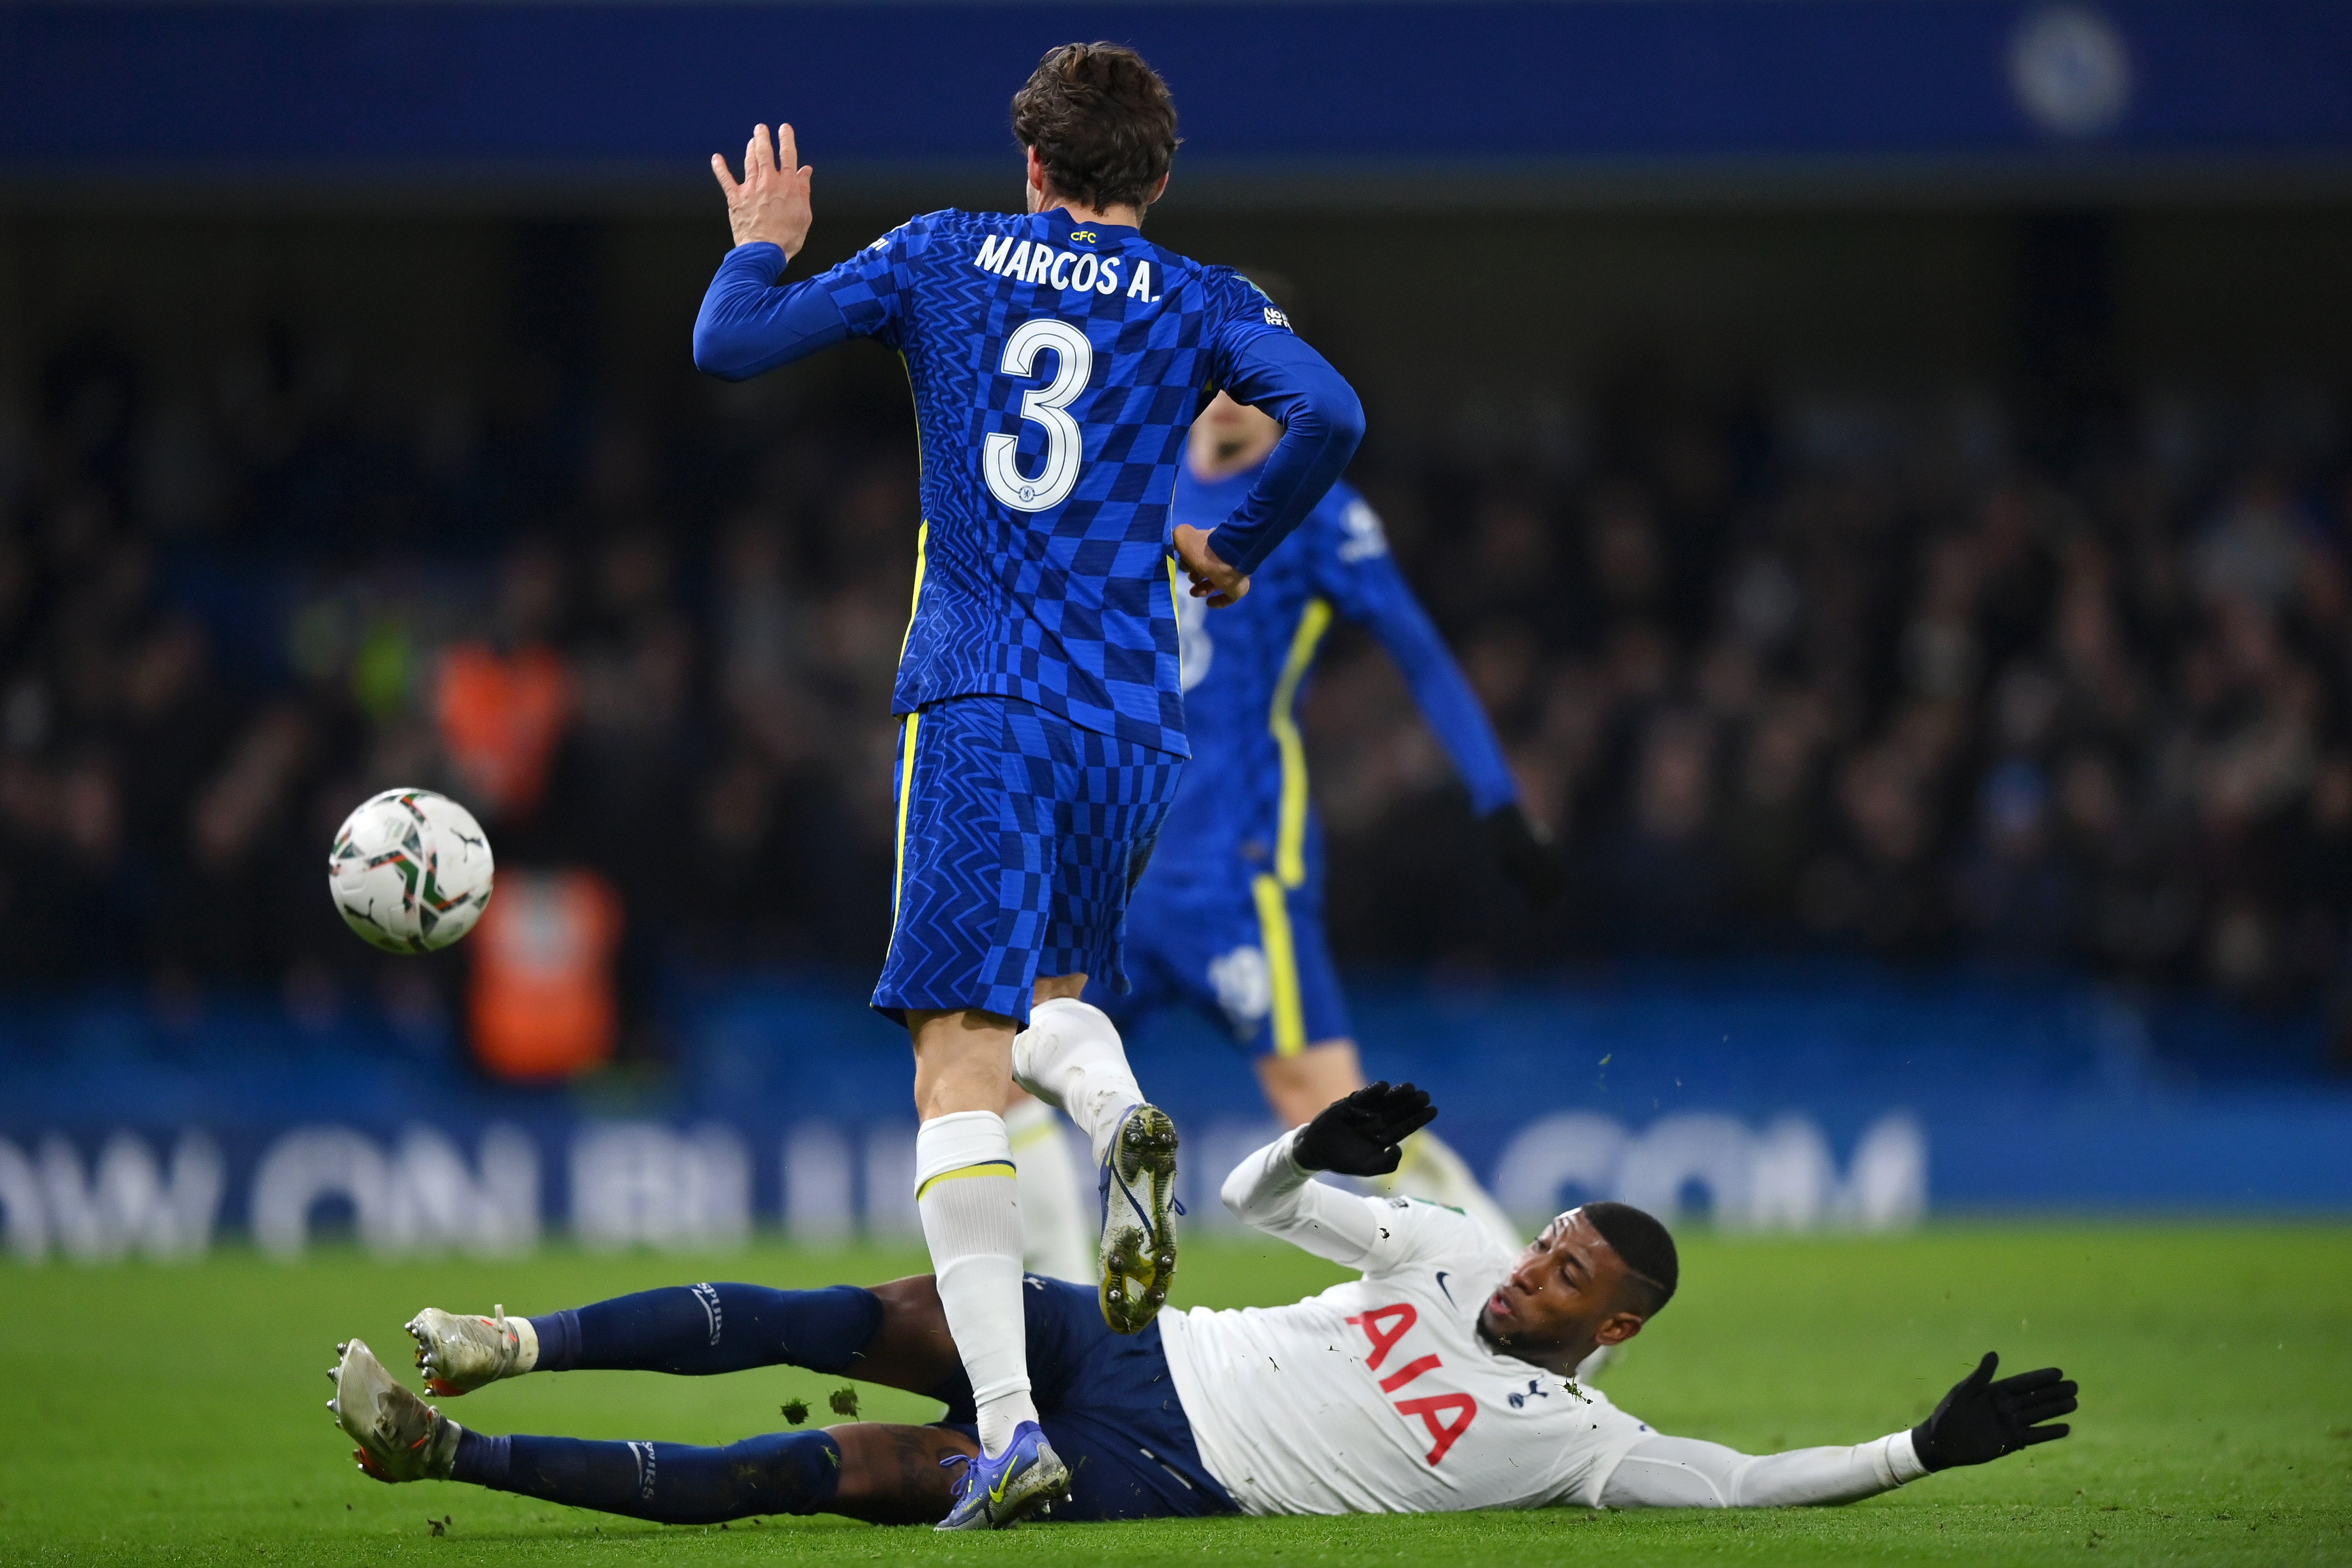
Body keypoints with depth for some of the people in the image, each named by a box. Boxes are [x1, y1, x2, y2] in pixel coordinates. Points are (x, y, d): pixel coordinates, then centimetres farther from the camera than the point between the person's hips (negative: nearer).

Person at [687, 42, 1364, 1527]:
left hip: (979, 709, -2)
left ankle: (1010, 1423, -23)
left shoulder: (944, 255, 9)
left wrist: (764, 246, 27)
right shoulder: (1200, 305, 10)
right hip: (1132, 722, 2)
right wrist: (1236, 548, 10)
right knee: (1044, 990, 26)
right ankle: (1121, 1118, -11)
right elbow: (1330, 415, -7)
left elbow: (732, 346, 6)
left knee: (962, 1065, -8)